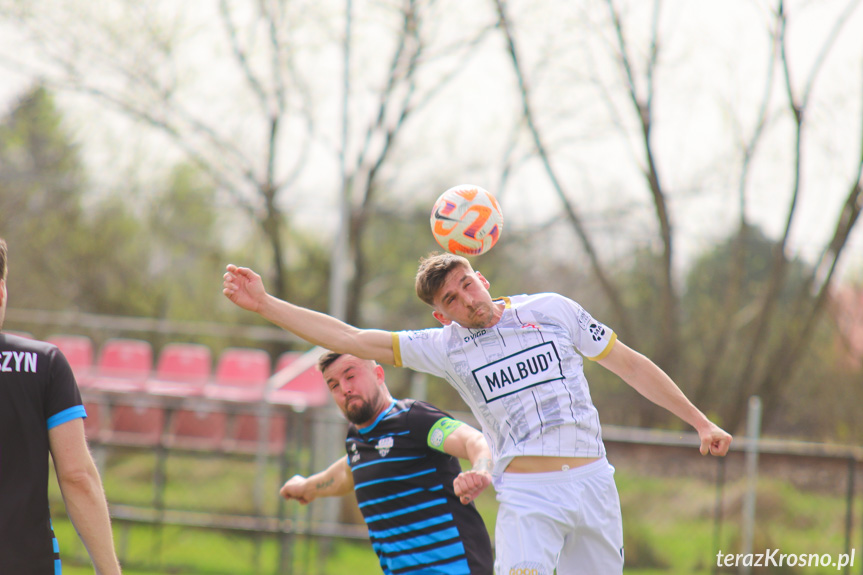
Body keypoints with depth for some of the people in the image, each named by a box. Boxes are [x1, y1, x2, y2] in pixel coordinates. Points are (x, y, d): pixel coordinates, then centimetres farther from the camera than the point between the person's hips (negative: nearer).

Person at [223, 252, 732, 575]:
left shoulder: (552, 310, 8)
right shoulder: (446, 347, 6)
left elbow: (630, 364, 14)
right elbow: (352, 340, 3)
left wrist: (701, 422, 14)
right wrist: (265, 304, -4)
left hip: (593, 483, 2)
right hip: (527, 496, -2)